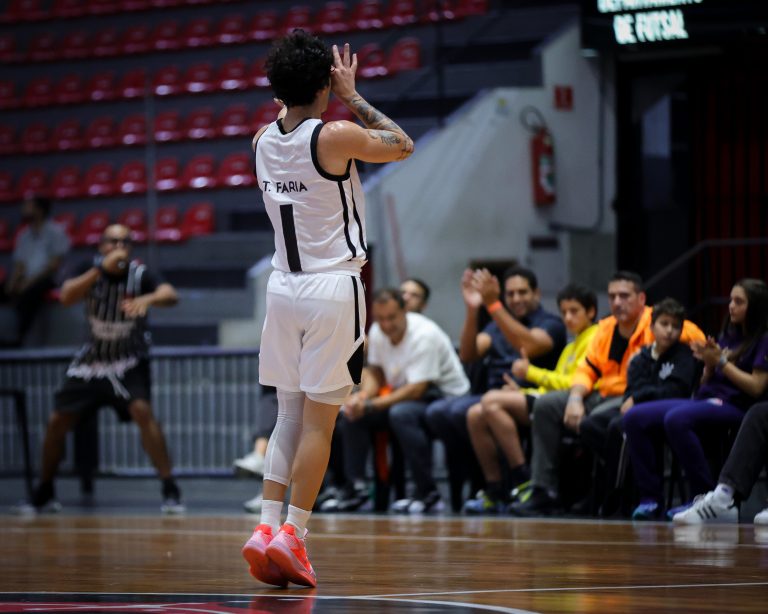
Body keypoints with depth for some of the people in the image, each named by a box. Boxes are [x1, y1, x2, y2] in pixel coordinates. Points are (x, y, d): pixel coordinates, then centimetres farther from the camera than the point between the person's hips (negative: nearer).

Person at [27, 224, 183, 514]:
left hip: (129, 362, -3)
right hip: (91, 359, 3)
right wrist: (101, 269, -37)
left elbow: (170, 295, -34)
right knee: (57, 422, 1)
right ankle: (44, 491, 21)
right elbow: (66, 296, -27)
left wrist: (147, 299, -57)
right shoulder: (90, 269, -10)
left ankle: (170, 489, -21)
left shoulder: (139, 274, -17)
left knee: (142, 411, -26)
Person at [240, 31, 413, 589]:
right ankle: (292, 535, -4)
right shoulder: (338, 135, -14)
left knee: (290, 414, 12)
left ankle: (267, 526, 3)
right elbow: (403, 145, 4)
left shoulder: (264, 140, 4)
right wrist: (352, 98, 7)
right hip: (334, 289, -6)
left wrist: (311, 98, 20)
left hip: (284, 287, 6)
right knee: (319, 420, -1)